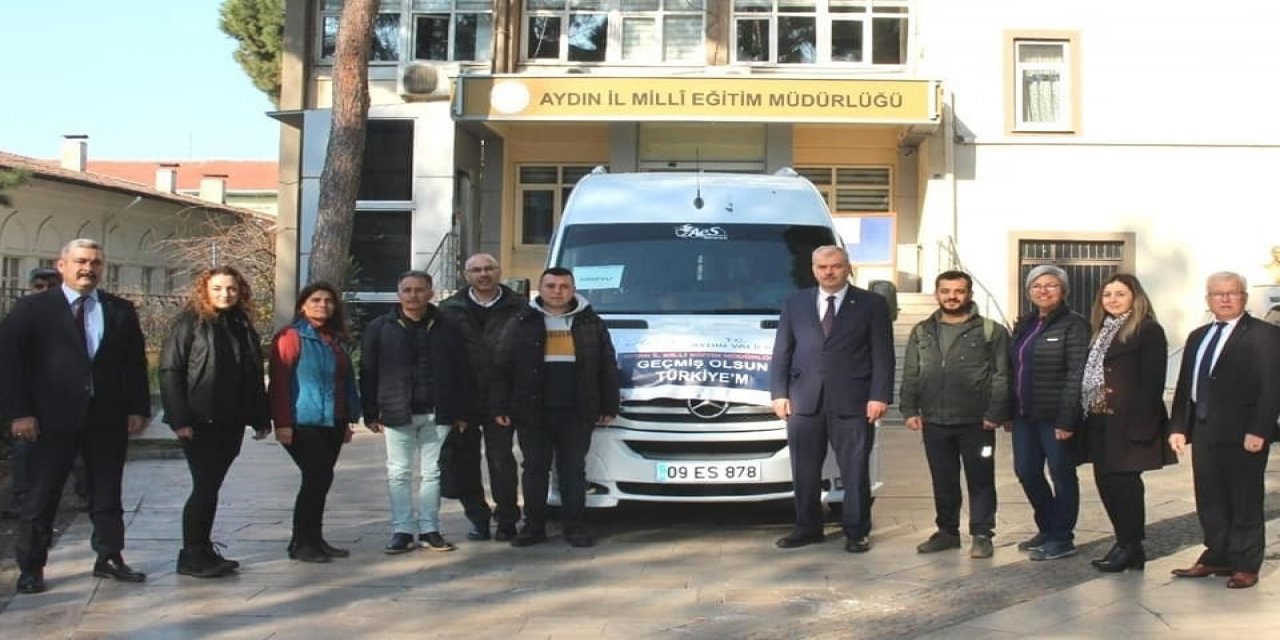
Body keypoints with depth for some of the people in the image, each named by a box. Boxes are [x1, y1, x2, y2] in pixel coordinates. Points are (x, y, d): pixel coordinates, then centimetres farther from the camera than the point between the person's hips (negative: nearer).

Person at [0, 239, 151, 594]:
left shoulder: (121, 311, 9)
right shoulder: (33, 309, 0)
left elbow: (136, 363, 9)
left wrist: (138, 408, 0)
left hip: (108, 417, 3)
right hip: (54, 418, -3)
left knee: (108, 493, 11)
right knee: (42, 495, 4)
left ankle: (109, 558, 22)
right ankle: (30, 567, 14)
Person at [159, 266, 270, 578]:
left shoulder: (243, 328, 13)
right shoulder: (189, 324, -4)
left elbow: (254, 377, 16)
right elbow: (169, 371, -9)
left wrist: (260, 418, 11)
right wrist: (179, 418, -17)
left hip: (231, 423, 5)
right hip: (200, 422, -5)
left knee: (210, 486, 10)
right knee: (205, 486, -5)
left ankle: (203, 550, 18)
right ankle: (191, 555, 5)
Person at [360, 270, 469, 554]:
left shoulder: (446, 328, 5)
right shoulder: (380, 328, 2)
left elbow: (460, 372, 6)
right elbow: (368, 374, 2)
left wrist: (460, 412, 2)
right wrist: (371, 413, -4)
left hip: (437, 414, 1)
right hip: (397, 414, -1)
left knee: (432, 472, 7)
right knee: (399, 474, 3)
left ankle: (429, 529, 15)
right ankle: (402, 530, 10)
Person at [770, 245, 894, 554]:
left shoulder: (872, 304, 5)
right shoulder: (796, 303, 13)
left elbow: (883, 355, 0)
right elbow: (782, 351, 11)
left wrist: (879, 396, -9)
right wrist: (779, 393, 2)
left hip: (852, 401, -3)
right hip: (804, 399, 3)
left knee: (855, 470, 2)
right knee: (805, 470, 8)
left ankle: (856, 531, 12)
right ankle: (807, 527, 19)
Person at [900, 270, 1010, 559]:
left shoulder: (991, 331, -2)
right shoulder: (921, 332, 10)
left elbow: (1002, 376, -6)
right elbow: (910, 375, 11)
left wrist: (995, 414, -13)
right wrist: (910, 410, 1)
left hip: (976, 422, -4)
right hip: (934, 422, 4)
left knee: (980, 481, 3)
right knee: (943, 481, 12)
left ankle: (982, 535, 11)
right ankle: (947, 531, 24)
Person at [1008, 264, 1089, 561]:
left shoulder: (1073, 324, -9)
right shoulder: (1025, 324, 14)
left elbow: (1076, 375, -15)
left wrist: (1067, 418, -21)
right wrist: (1008, 412, 10)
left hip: (1055, 415, -7)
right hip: (1025, 414, 7)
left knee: (1061, 474, 3)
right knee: (1026, 472, 12)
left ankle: (1062, 539, 14)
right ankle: (1047, 529, 30)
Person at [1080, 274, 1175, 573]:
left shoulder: (1148, 331, -6)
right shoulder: (1102, 331, 17)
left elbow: (1152, 381, -13)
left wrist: (1140, 424, -19)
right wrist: (1087, 416, 8)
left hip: (1127, 423, -8)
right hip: (1099, 422, 8)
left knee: (1124, 482, -3)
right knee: (1105, 482, 10)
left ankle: (1131, 548, 8)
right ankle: (1125, 543, 21)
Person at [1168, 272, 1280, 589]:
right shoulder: (1198, 337, 15)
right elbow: (1185, 385, 15)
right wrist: (1178, 427, 7)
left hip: (1243, 435, -6)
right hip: (1204, 431, 6)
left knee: (1245, 502, 4)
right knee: (1210, 500, 11)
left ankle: (1245, 566, 13)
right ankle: (1217, 558, 22)